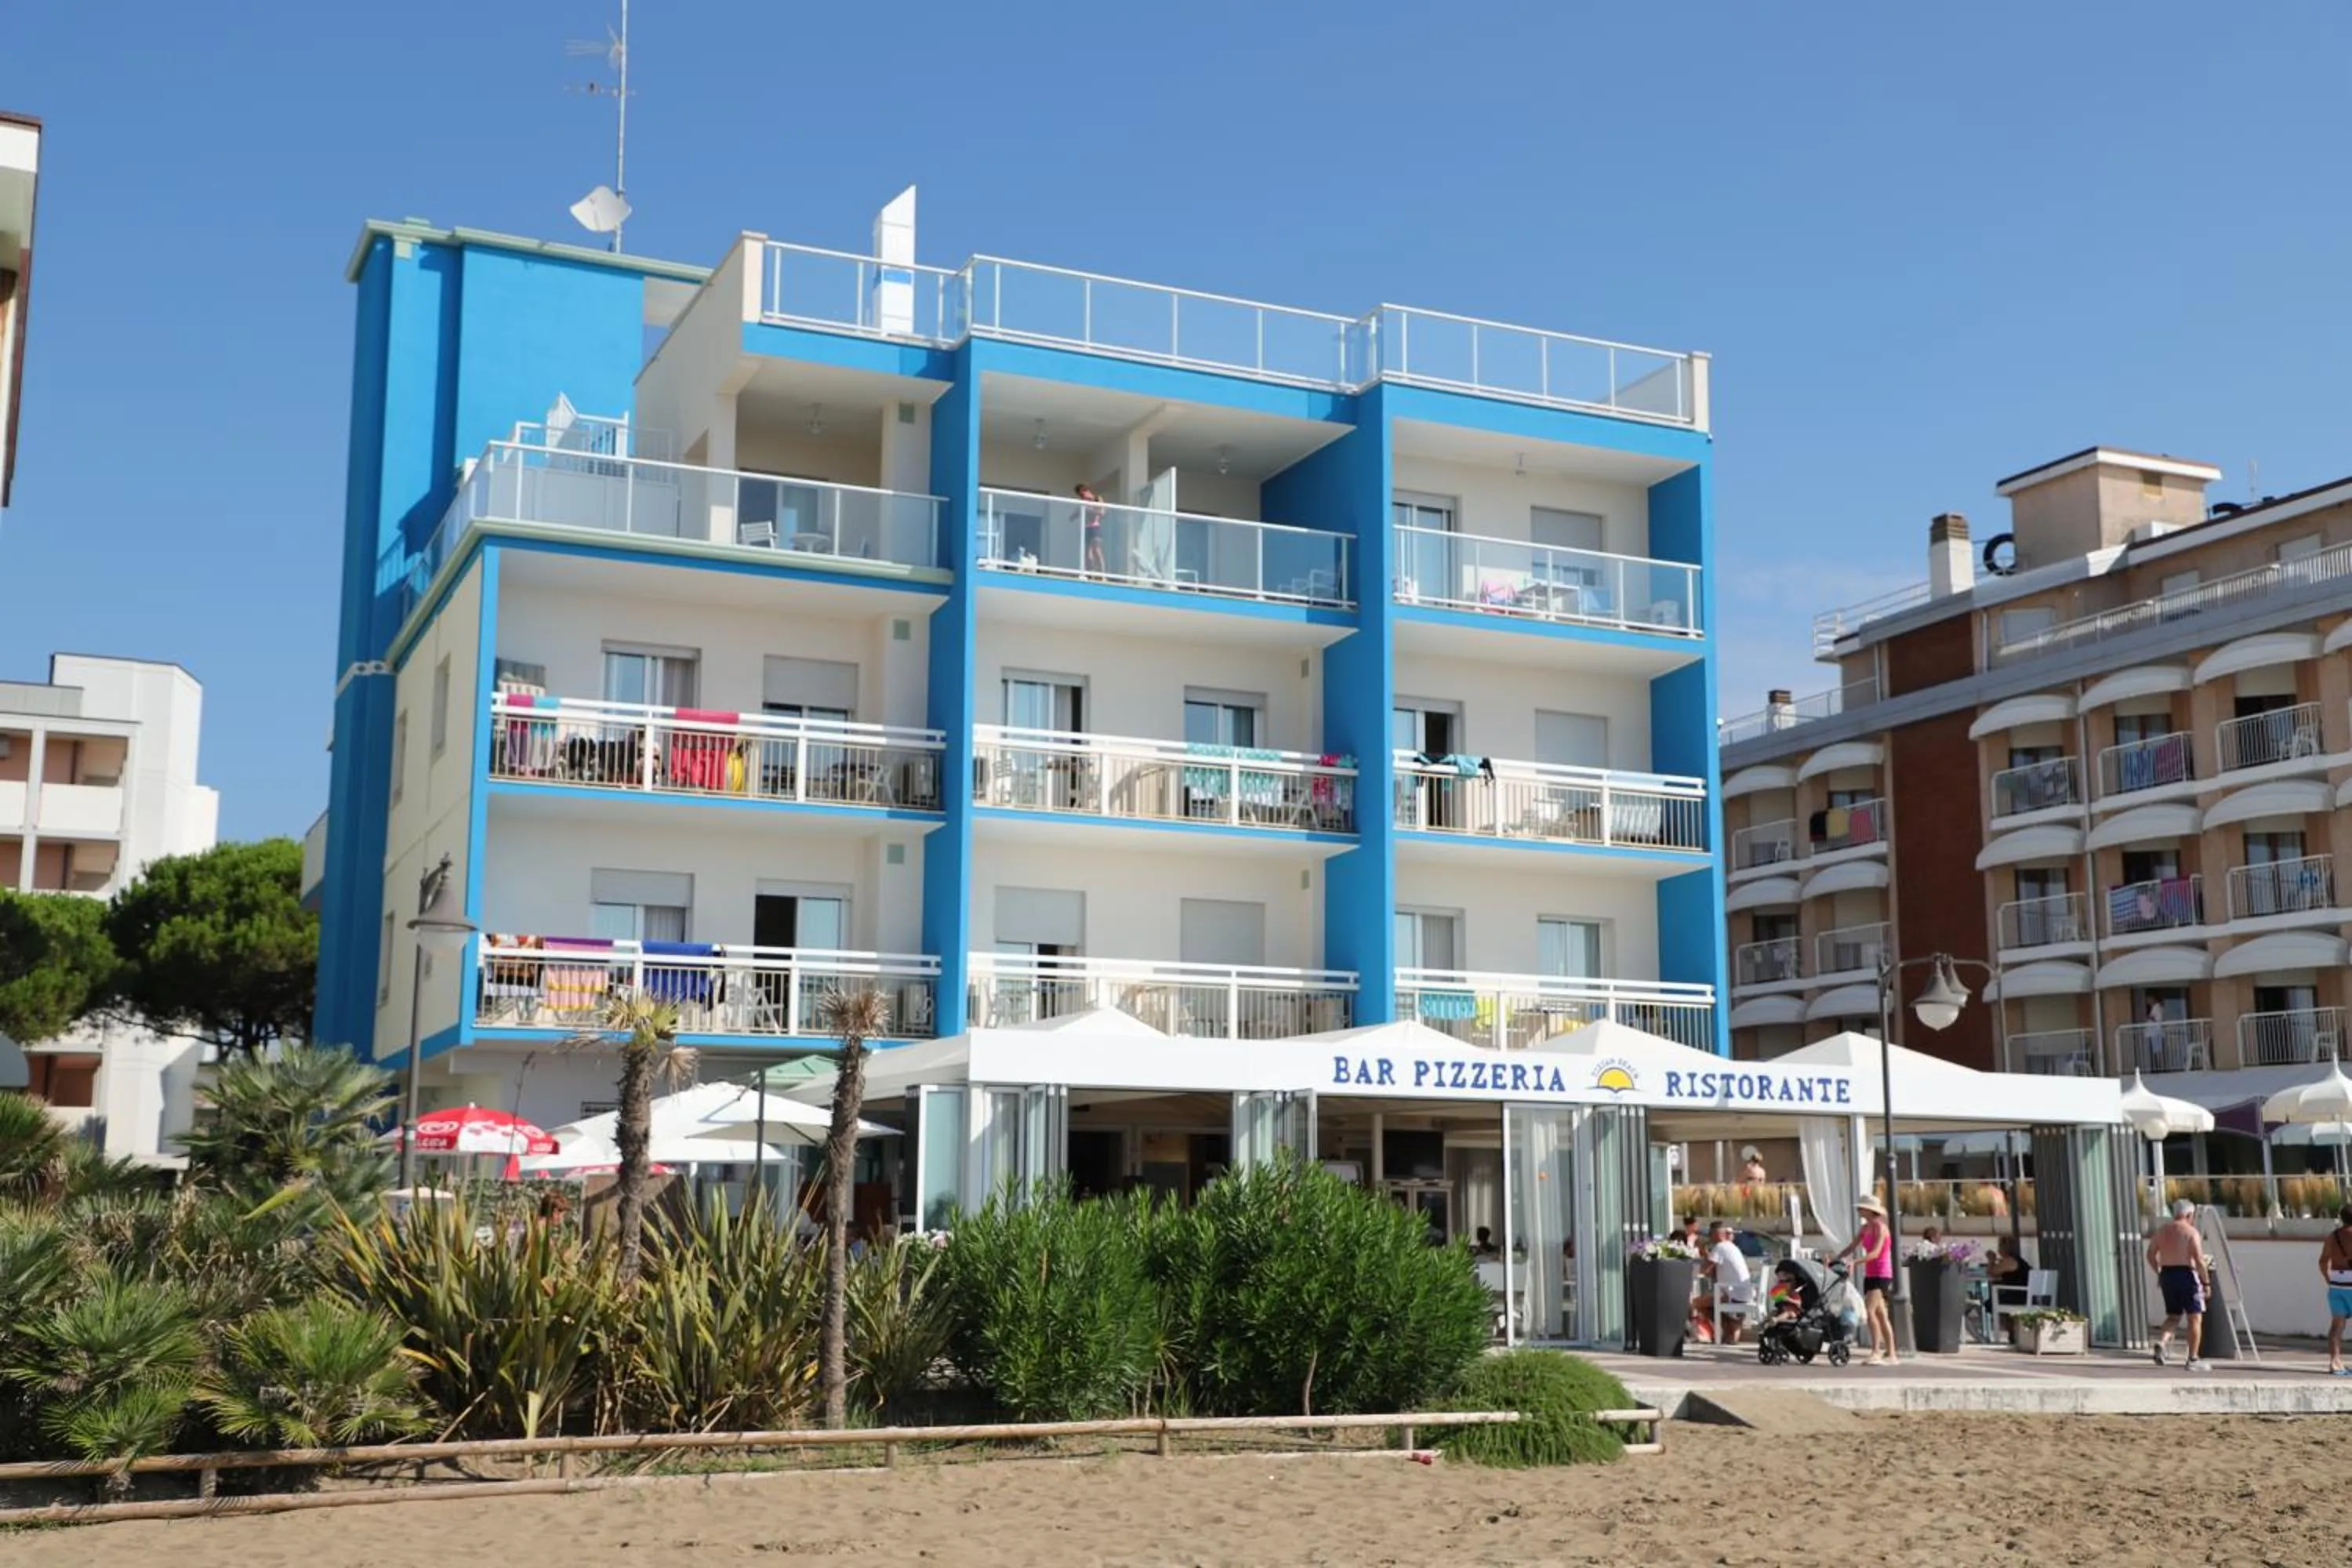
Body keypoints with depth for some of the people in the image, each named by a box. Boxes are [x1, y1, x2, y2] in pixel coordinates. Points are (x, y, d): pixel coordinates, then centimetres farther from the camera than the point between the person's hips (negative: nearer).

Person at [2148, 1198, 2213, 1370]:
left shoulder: (2162, 1230, 10)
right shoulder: (2191, 1232, -8)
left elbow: (2151, 1255, 10)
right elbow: (2199, 1260, -15)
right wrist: (2206, 1282, -7)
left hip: (2167, 1275, 6)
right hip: (2187, 1275, -6)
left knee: (2173, 1316, 16)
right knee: (2195, 1318, 4)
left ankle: (2162, 1342, -10)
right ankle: (2193, 1359, 2)